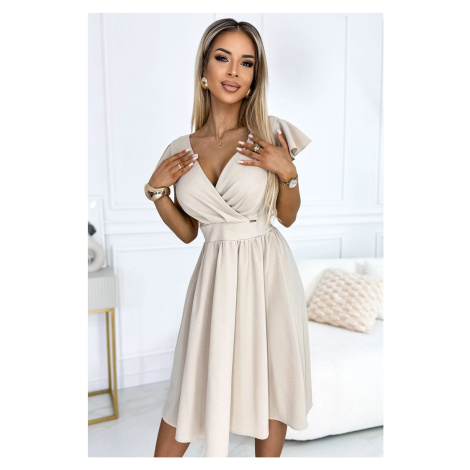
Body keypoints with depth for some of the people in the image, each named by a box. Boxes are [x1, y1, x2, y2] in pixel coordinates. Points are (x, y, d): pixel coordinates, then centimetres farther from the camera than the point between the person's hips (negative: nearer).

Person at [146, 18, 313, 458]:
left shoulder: (271, 133, -4)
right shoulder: (180, 150, 3)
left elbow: (287, 217, 4)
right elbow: (187, 232, 8)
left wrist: (288, 172, -12)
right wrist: (155, 189, -4)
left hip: (267, 273, -1)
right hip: (214, 276, 2)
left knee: (271, 382, 15)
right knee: (190, 387, 10)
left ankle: (268, 458, 42)